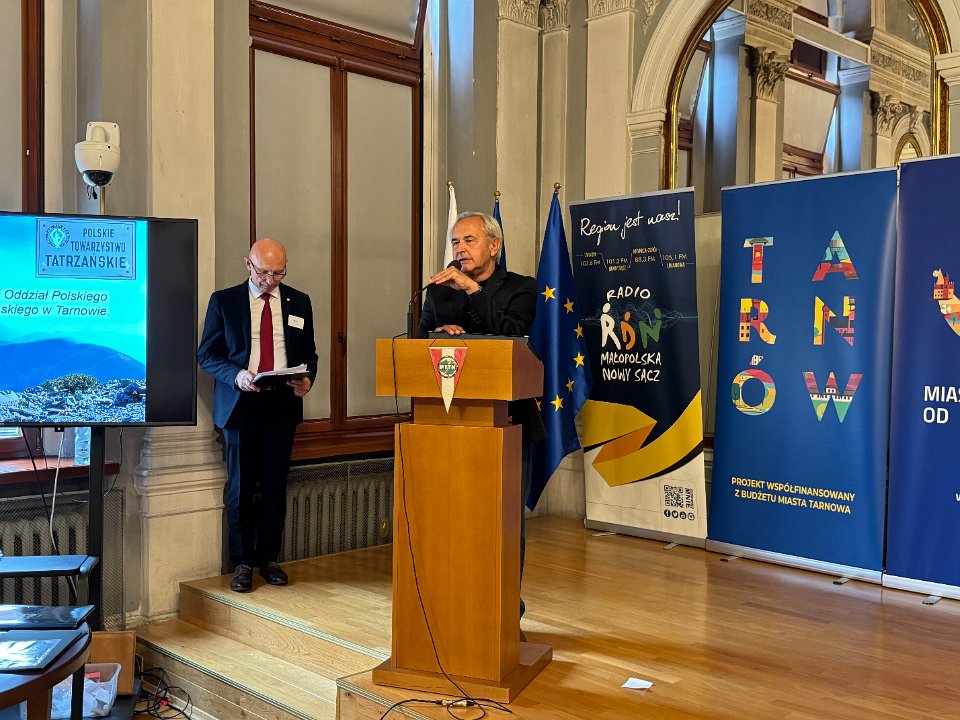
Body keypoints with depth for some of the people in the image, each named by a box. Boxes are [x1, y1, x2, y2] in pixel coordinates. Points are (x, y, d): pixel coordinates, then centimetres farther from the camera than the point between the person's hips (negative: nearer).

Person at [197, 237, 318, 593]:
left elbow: (308, 353, 12)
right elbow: (206, 354, 2)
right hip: (240, 404, -2)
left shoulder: (299, 303, 9)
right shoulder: (223, 300, 3)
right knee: (241, 486, 4)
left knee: (275, 486, 6)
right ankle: (242, 562, 15)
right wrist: (236, 375, -16)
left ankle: (269, 559, 17)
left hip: (283, 404, 2)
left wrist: (306, 379, -9)